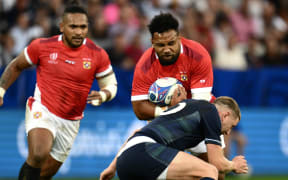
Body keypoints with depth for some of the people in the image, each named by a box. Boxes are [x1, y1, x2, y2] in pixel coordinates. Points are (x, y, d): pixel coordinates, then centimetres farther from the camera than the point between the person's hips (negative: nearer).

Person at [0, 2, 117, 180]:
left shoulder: (98, 55, -5)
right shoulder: (42, 46, -7)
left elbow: (111, 85, 6)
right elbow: (16, 66, 10)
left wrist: (102, 95, -17)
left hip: (70, 122, 3)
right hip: (42, 111, -3)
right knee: (39, 154, -32)